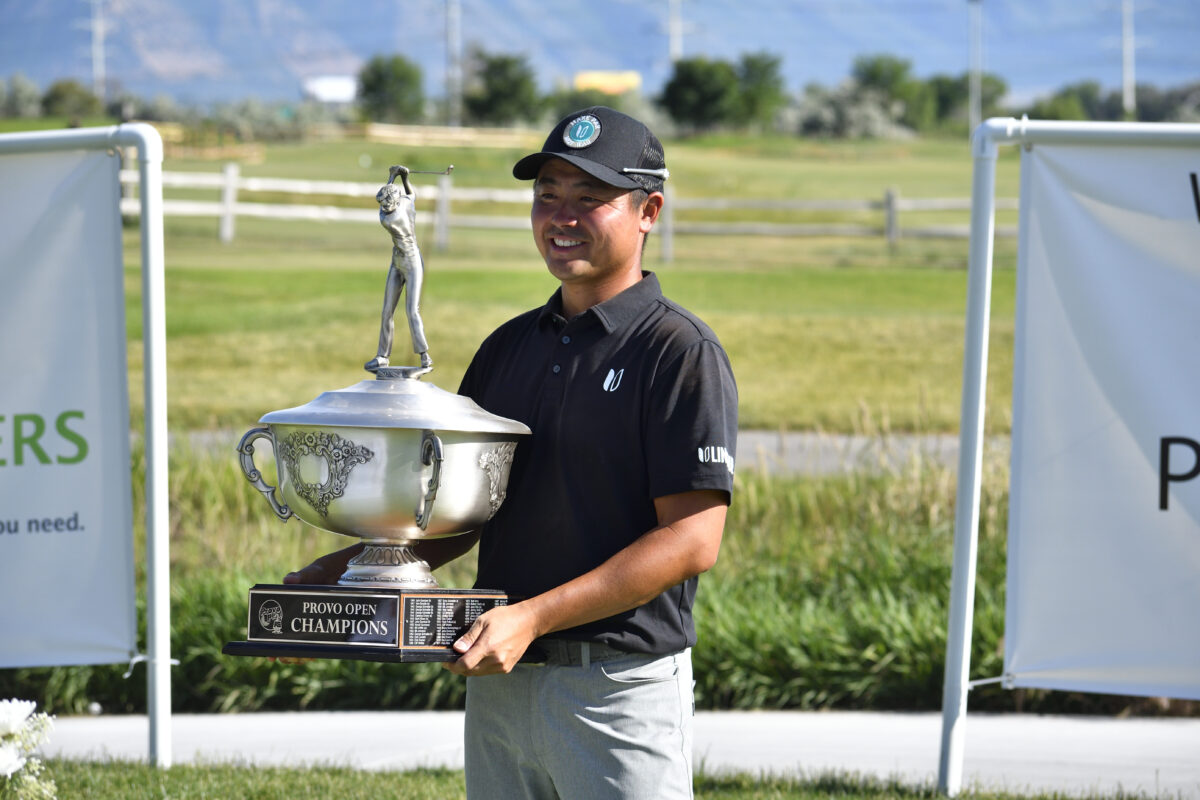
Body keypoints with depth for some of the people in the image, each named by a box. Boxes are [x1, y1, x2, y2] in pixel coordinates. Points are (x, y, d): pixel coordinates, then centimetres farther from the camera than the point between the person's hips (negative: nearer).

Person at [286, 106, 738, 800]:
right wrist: (356, 567, 3)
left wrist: (534, 618, -22)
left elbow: (692, 541, -15)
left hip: (620, 684, -6)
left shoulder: (682, 353, -8)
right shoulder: (509, 346, 15)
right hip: (500, 683, 6)